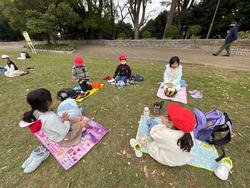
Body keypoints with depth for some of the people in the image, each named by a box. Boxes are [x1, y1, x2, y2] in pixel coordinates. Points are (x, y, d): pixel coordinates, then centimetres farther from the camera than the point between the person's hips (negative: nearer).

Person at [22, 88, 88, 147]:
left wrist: (62, 119, -14)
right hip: (63, 139, -7)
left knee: (79, 118, 9)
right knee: (84, 122, 0)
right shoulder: (51, 118, -43)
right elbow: (64, 132, -29)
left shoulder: (37, 112, -15)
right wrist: (66, 120, -16)